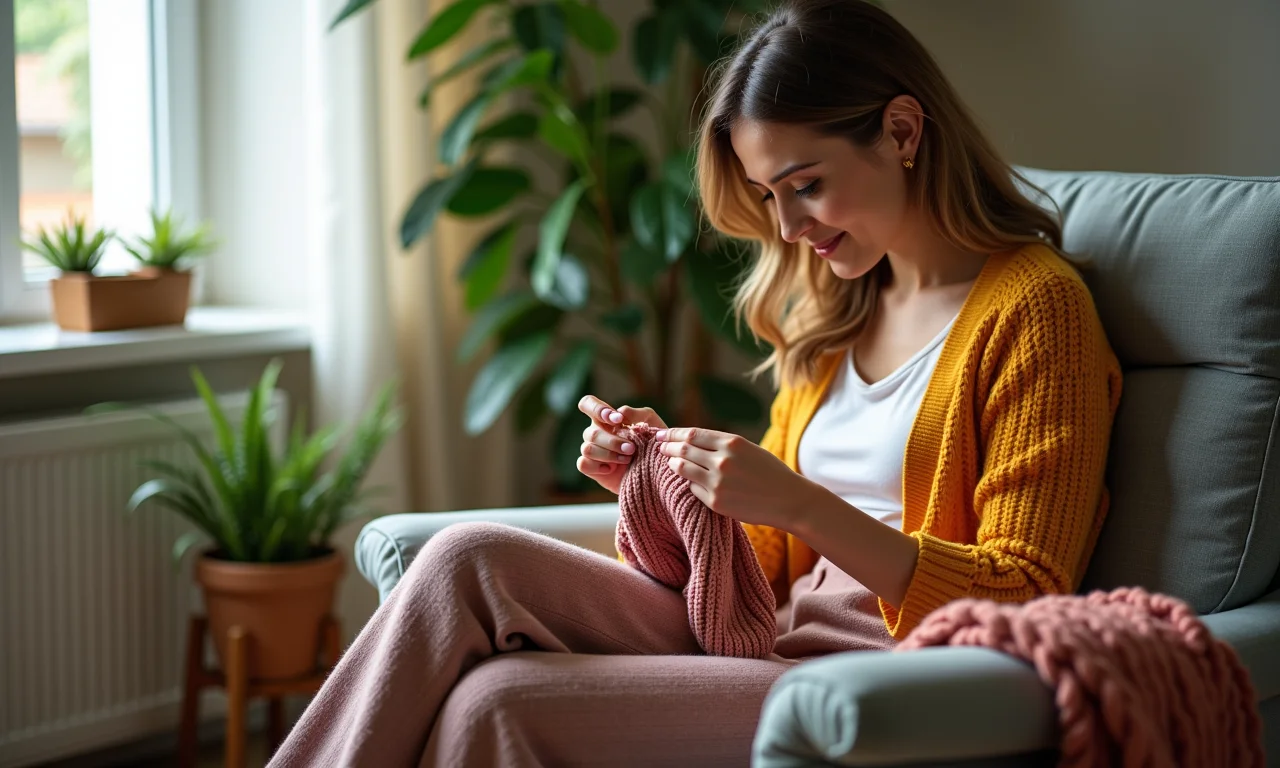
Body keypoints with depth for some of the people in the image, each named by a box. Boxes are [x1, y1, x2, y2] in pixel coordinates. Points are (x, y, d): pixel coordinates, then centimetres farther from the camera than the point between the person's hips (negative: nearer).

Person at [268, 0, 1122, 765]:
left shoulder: (1034, 306, -6)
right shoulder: (836, 307, 18)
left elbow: (1025, 603, -12)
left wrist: (799, 505, -22)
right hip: (767, 640, 7)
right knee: (470, 560, -15)